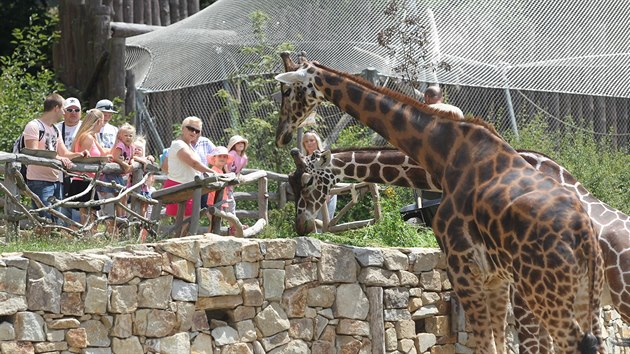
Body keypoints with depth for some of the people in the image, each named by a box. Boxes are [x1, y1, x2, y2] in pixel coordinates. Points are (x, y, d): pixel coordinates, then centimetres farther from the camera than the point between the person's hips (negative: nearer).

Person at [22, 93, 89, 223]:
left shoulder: (55, 130, 20)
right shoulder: (33, 126, -7)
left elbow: (64, 153, 20)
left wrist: (78, 154, 0)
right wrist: (56, 157, -28)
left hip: (56, 181, 9)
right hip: (40, 182, -9)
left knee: (55, 222, 7)